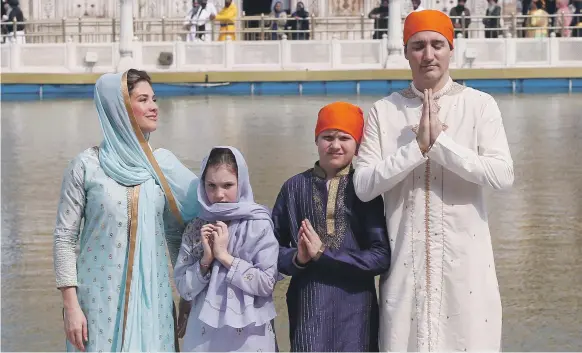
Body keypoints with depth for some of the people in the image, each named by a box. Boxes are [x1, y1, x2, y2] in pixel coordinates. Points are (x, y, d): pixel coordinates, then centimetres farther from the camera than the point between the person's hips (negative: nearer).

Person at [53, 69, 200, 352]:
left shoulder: (163, 164, 5)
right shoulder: (87, 166, -5)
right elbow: (64, 238, -3)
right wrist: (70, 305, -8)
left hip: (152, 298, 3)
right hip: (101, 300, -3)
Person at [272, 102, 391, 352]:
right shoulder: (295, 187, 5)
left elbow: (381, 256, -6)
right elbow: (273, 247, 8)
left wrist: (324, 254, -13)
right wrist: (297, 258, -12)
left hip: (356, 308, 0)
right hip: (308, 306, 0)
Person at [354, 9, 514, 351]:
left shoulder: (480, 105, -1)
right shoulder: (384, 111, 3)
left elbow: (503, 175, -12)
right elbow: (363, 186, -5)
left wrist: (440, 141, -15)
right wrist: (417, 147, -14)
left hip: (465, 257, -1)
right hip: (405, 258, 1)